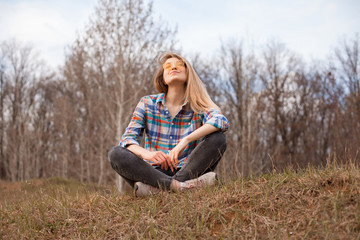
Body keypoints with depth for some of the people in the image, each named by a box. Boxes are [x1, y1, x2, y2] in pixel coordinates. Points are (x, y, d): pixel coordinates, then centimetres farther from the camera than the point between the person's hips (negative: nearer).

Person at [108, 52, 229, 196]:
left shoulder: (197, 106, 4)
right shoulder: (147, 103, 6)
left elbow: (222, 121, -17)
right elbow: (128, 139, -4)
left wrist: (186, 141, -32)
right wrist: (146, 153, -28)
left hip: (186, 172, 0)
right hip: (154, 172, 0)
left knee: (218, 138, -22)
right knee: (116, 154, -22)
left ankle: (156, 188, -30)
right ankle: (179, 186, -35)